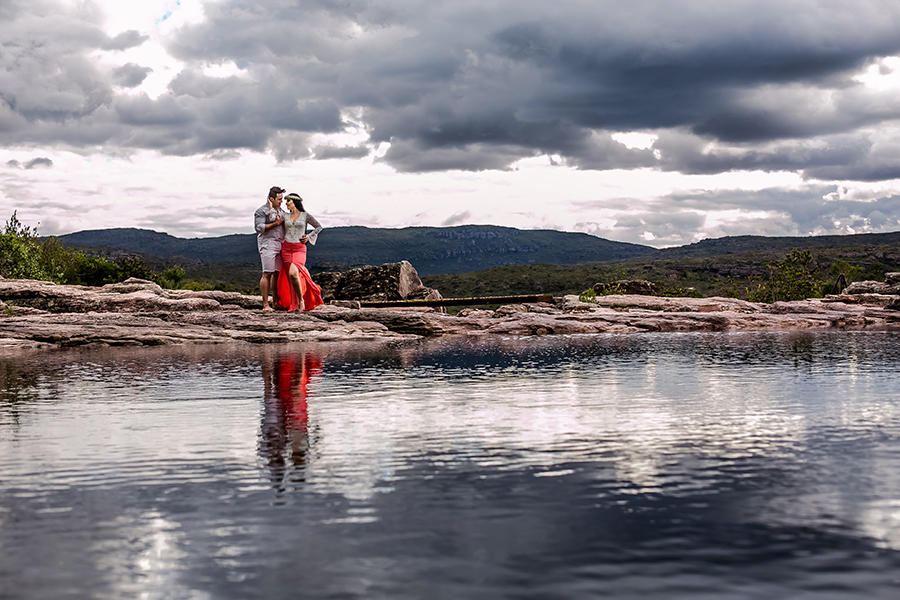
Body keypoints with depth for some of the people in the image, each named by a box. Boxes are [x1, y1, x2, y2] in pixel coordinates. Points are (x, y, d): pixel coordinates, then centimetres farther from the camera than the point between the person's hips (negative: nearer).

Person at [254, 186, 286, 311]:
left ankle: (275, 303, 11)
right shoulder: (261, 211, -6)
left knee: (278, 273, 6)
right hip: (267, 244, -8)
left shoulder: (279, 210, 18)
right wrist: (275, 224, -16)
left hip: (280, 244, 8)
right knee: (267, 274, -10)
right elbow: (259, 228, -15)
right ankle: (265, 304, -10)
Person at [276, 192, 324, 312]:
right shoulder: (286, 216, 11)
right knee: (290, 278, 1)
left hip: (299, 248, -4)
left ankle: (301, 299, -6)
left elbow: (319, 227, 13)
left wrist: (309, 237, 1)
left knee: (293, 274, -24)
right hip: (286, 248, 4)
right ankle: (295, 304, 11)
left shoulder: (306, 215, 3)